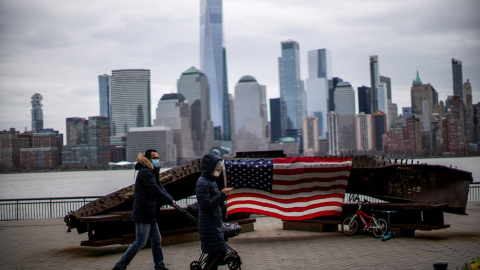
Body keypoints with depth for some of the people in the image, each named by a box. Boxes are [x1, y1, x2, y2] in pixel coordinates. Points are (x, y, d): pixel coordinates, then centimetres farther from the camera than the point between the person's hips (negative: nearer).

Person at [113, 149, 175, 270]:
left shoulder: (151, 172, 18)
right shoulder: (145, 172, -15)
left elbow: (159, 187, 10)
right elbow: (155, 191, -22)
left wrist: (170, 199, -7)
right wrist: (170, 201, -13)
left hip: (150, 214, 10)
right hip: (143, 213, -10)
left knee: (156, 240, 14)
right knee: (140, 242, -5)